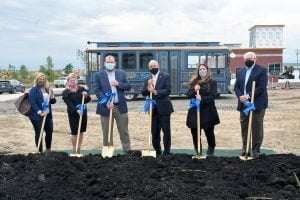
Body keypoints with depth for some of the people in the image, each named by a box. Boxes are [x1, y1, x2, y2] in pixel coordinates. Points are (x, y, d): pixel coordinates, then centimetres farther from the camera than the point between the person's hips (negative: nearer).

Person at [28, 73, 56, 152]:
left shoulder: (48, 89, 13)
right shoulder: (34, 89, -6)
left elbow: (53, 101, 15)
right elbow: (32, 102, -15)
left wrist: (52, 96, -6)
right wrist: (40, 112, -23)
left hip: (48, 115, 6)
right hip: (37, 116, -6)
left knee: (49, 132, 10)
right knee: (39, 133, 1)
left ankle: (48, 150, 28)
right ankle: (40, 151, 11)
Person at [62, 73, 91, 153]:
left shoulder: (82, 89, 7)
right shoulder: (66, 92, -2)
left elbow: (88, 99, 3)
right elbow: (69, 104, -13)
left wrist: (86, 95, -18)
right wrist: (77, 110, -27)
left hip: (83, 113, 3)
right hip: (73, 114, -3)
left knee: (81, 132, 9)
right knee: (74, 132, -3)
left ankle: (79, 150, 21)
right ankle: (74, 150, 13)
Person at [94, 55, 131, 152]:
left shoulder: (122, 73, 8)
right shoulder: (98, 75, 2)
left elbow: (128, 87, 7)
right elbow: (97, 91, -5)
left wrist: (118, 84, -12)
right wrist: (106, 103, -16)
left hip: (120, 107, 2)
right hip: (106, 107, -1)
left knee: (124, 131, 7)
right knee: (107, 132, 7)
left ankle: (127, 150, 16)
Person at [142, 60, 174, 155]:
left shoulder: (165, 76, -2)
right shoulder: (147, 79, 11)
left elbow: (168, 90, -14)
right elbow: (143, 93, 4)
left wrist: (155, 92, -22)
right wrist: (148, 88, -15)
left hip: (163, 108, -4)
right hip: (153, 109, 4)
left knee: (166, 131, 0)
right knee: (154, 132, 10)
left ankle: (167, 151, 11)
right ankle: (157, 151, 22)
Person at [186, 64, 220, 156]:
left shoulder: (212, 82, 1)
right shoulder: (194, 82, 13)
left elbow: (213, 96, -10)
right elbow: (188, 94, 5)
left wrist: (202, 98, -24)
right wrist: (194, 90, -14)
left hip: (208, 111, -3)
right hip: (195, 111, 4)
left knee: (209, 132, 1)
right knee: (194, 132, 4)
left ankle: (211, 150, 27)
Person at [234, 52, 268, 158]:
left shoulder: (262, 70, -3)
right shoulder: (240, 72, 15)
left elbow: (261, 87, -13)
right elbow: (236, 87, 9)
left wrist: (248, 96, -20)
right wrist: (240, 97, -10)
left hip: (257, 104, -5)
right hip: (243, 104, 5)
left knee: (256, 128, 1)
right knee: (244, 127, 9)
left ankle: (255, 149, 10)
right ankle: (245, 148, 20)